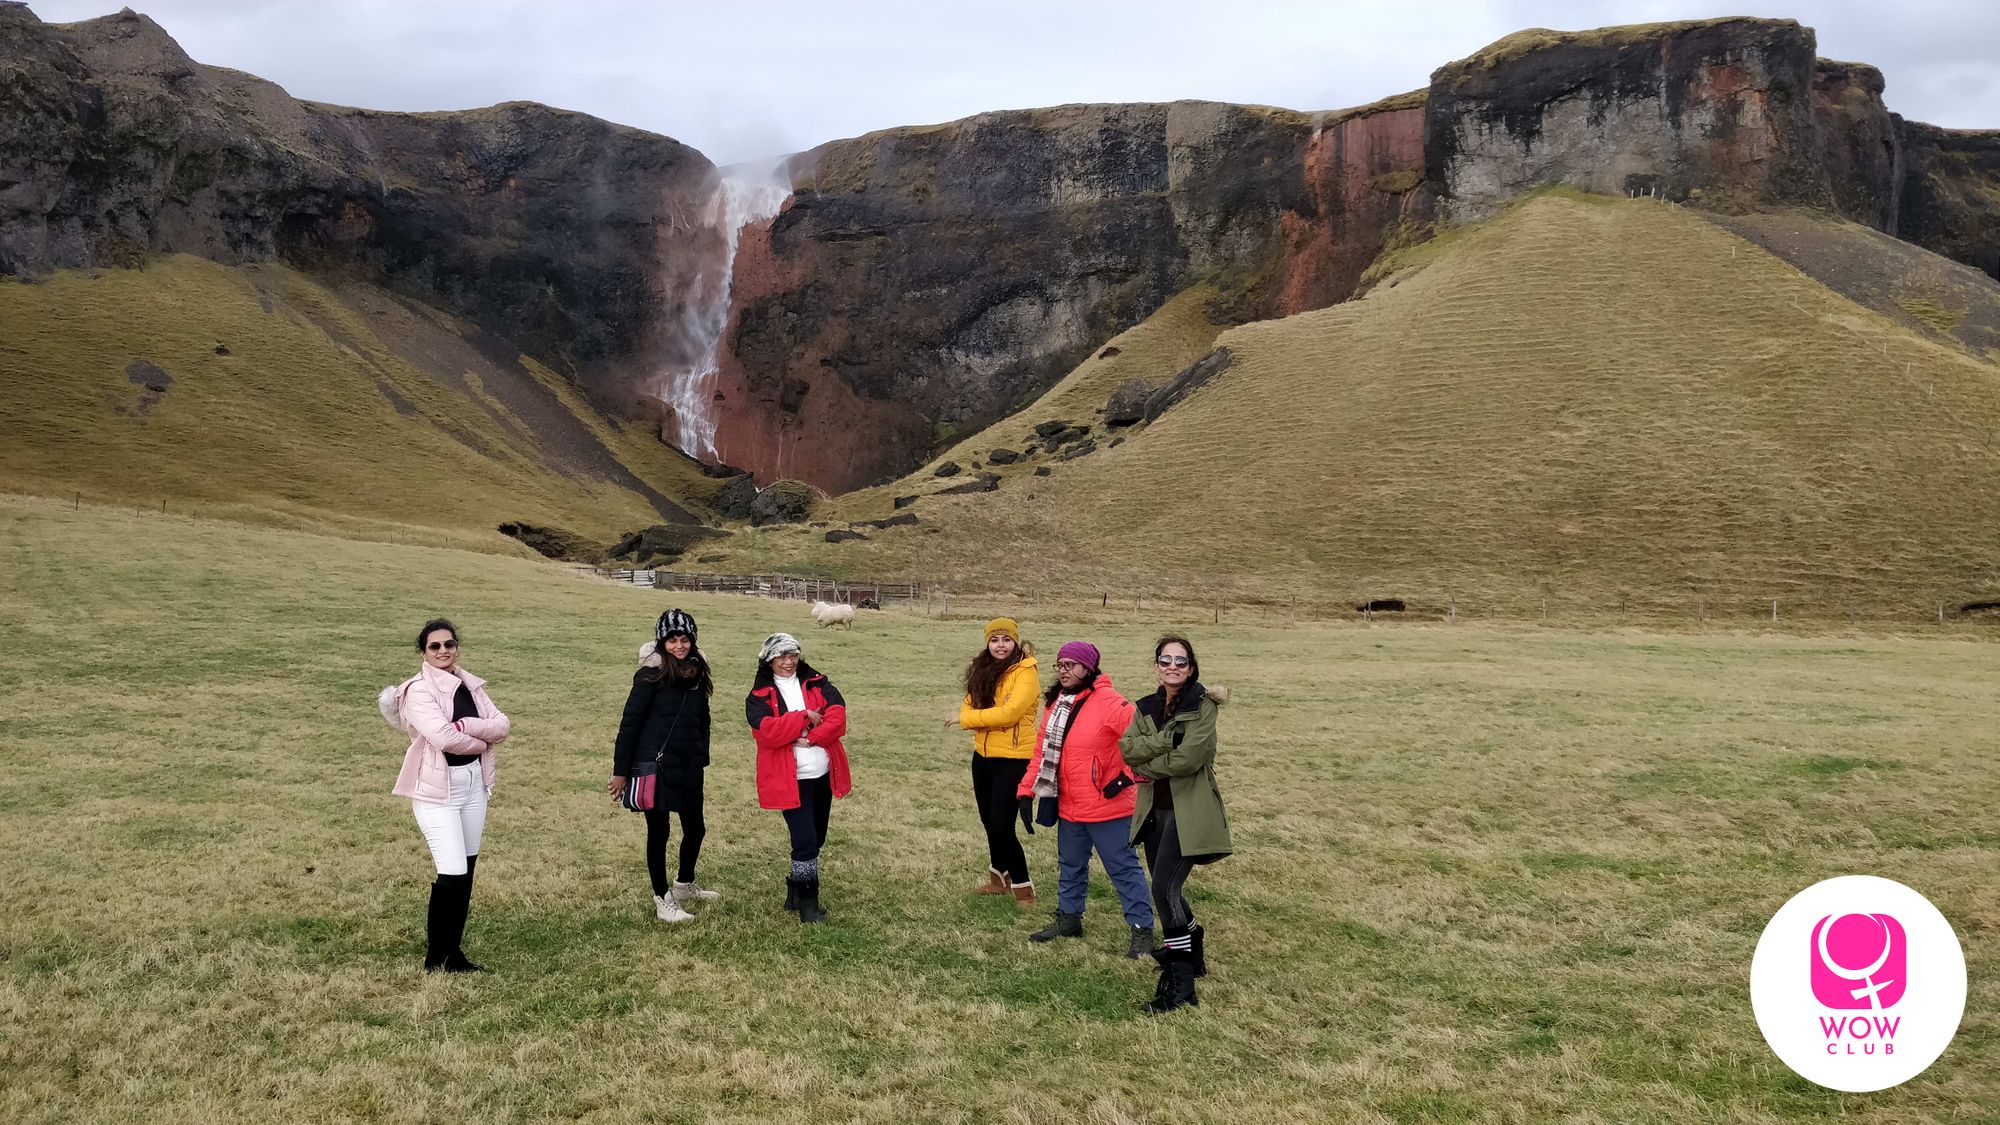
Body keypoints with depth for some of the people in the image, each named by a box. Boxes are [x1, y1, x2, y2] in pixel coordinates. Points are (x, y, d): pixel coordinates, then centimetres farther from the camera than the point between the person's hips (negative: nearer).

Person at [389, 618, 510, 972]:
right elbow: (444, 737, -24)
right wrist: (481, 742, -7)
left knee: (466, 871, 10)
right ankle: (437, 956, 5)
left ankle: (450, 949, 22)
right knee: (452, 873, -11)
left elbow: (502, 726, -1)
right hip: (437, 788, -7)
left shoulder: (470, 685, 9)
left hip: (474, 783, 7)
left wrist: (464, 724, -17)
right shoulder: (418, 690, -12)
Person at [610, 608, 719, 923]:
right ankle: (662, 900, 17)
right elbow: (630, 722, -12)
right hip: (656, 766, -6)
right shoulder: (651, 674, -13)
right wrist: (621, 770, -12)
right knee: (659, 831, 5)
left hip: (688, 767, 6)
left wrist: (702, 759, 14)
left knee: (695, 827, 15)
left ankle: (684, 885, 39)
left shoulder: (697, 672, 6)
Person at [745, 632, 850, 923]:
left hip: (823, 774, 5)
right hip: (791, 779, -5)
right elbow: (767, 731, -18)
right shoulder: (759, 696, -2)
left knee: (816, 839, 15)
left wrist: (812, 737, -19)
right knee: (805, 840, -10)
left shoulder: (817, 684, 7)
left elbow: (837, 716, -6)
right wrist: (805, 716, -16)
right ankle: (807, 901, 1)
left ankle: (796, 888, 33)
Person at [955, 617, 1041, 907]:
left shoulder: (1025, 671, -13)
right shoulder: (982, 671, 8)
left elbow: (1009, 713, -23)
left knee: (1001, 825, -9)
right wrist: (991, 717, -17)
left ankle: (1023, 886, 6)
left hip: (1013, 759, -7)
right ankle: (999, 878, 35)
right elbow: (966, 713, 4)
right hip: (983, 756, 7)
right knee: (989, 821, 16)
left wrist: (976, 716, -10)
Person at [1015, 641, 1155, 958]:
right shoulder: (1057, 703, 7)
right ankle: (1069, 918, 38)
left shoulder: (1108, 703, -18)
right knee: (1070, 866, 22)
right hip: (1068, 807, 8)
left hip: (1107, 808, -8)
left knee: (1123, 868, 1)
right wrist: (1026, 790, 5)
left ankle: (1142, 929, 9)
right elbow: (1042, 750, 10)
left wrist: (1127, 775, -22)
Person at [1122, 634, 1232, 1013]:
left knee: (1164, 889, -14)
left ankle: (1180, 984, -6)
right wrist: (1168, 739, -20)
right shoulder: (1146, 708, 10)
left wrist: (1147, 767, -7)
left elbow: (1190, 757, -20)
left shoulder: (1202, 705, -8)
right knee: (1166, 889, 17)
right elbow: (1128, 748, -6)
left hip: (1187, 811, -7)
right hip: (1155, 811, 7)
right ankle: (1192, 953, 41)